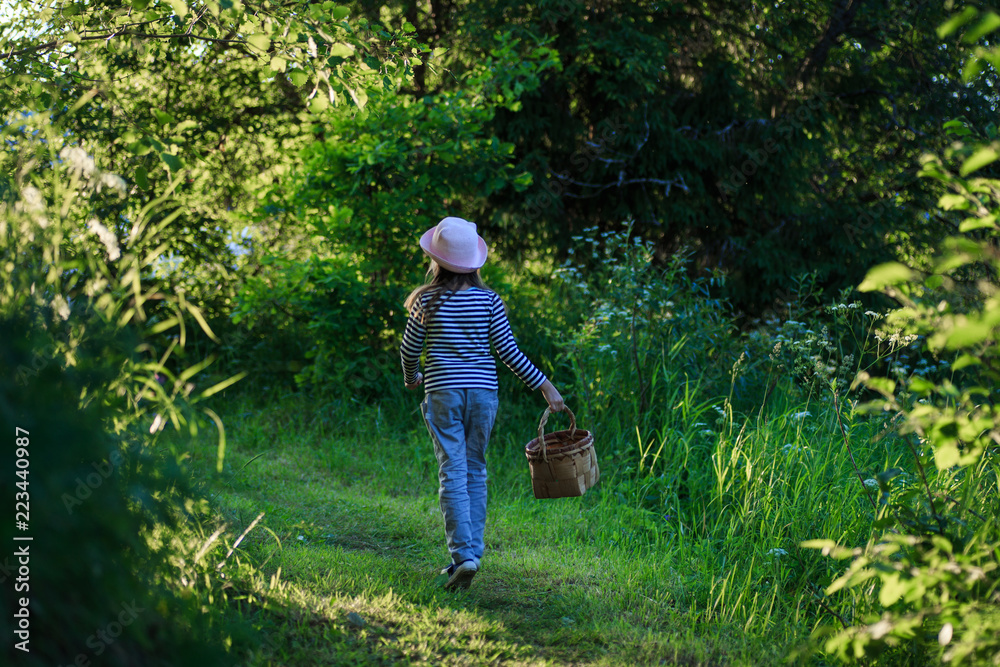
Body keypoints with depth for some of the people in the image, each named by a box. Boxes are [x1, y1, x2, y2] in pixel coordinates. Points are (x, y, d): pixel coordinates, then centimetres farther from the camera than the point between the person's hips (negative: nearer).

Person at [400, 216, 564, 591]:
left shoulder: (427, 301, -4)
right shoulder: (489, 300, -1)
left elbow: (409, 348, 5)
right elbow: (508, 351, -3)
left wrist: (412, 378, 26)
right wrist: (544, 385, 3)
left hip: (442, 393, -2)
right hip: (483, 391, 2)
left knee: (452, 474, -4)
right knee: (475, 472, 13)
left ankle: (463, 554, -16)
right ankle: (472, 552, 13)